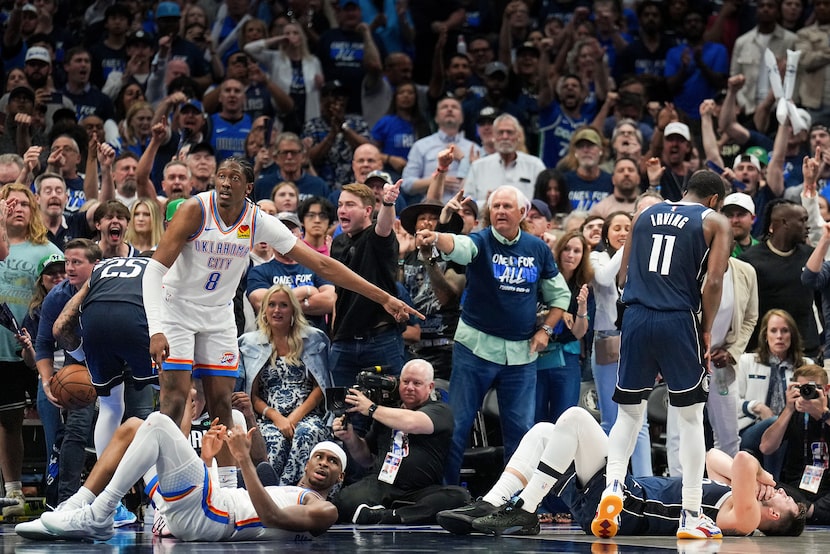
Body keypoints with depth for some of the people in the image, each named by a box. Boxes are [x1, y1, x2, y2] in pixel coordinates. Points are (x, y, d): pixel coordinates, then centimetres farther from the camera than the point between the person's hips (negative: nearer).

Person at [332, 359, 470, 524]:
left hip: (420, 491, -3)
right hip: (380, 484, 3)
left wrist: (371, 409, -4)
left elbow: (413, 423, -14)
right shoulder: (387, 411, 23)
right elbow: (367, 459, 26)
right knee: (343, 499, -28)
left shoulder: (440, 411, 9)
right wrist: (350, 438, 6)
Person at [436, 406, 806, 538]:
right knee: (543, 432, 8)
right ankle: (490, 507, -6)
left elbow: (743, 460, -27)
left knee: (574, 418, -18)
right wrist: (747, 473, 16)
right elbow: (712, 456, 31)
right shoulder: (730, 495, 17)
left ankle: (524, 514, -19)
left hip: (622, 508, -10)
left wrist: (755, 472, -6)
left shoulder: (743, 516, -12)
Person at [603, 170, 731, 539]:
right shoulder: (715, 222, 6)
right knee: (690, 418, 6)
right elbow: (714, 282, -6)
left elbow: (623, 277, 15)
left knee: (628, 412, 14)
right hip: (678, 321, -3)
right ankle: (691, 516, 6)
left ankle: (613, 486, -10)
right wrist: (706, 329, 4)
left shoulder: (646, 214, 17)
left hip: (635, 317, 3)